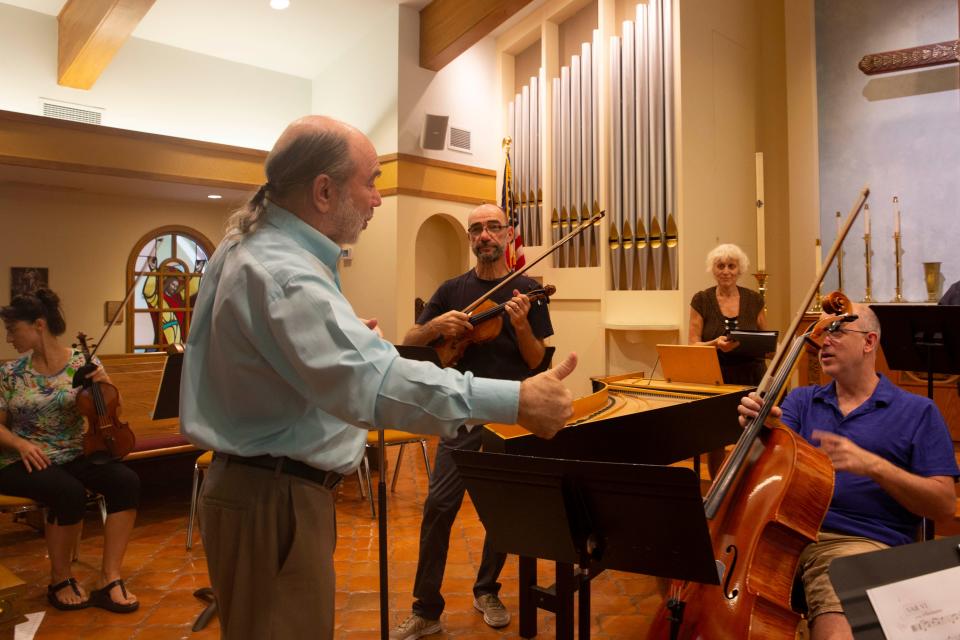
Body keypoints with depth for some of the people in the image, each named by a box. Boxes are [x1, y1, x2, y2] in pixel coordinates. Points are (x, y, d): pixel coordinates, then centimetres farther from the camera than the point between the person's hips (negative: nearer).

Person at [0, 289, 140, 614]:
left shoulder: (83, 363, -1)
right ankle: (60, 579, -5)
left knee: (126, 481, -26)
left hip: (74, 456, 2)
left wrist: (106, 385, -18)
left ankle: (109, 580, -16)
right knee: (70, 493, -32)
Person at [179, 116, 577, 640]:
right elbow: (368, 381, -42)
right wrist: (516, 400, -43)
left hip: (259, 483, 10)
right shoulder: (279, 273, -27)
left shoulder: (245, 245, 7)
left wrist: (348, 335, 14)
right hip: (273, 501, -10)